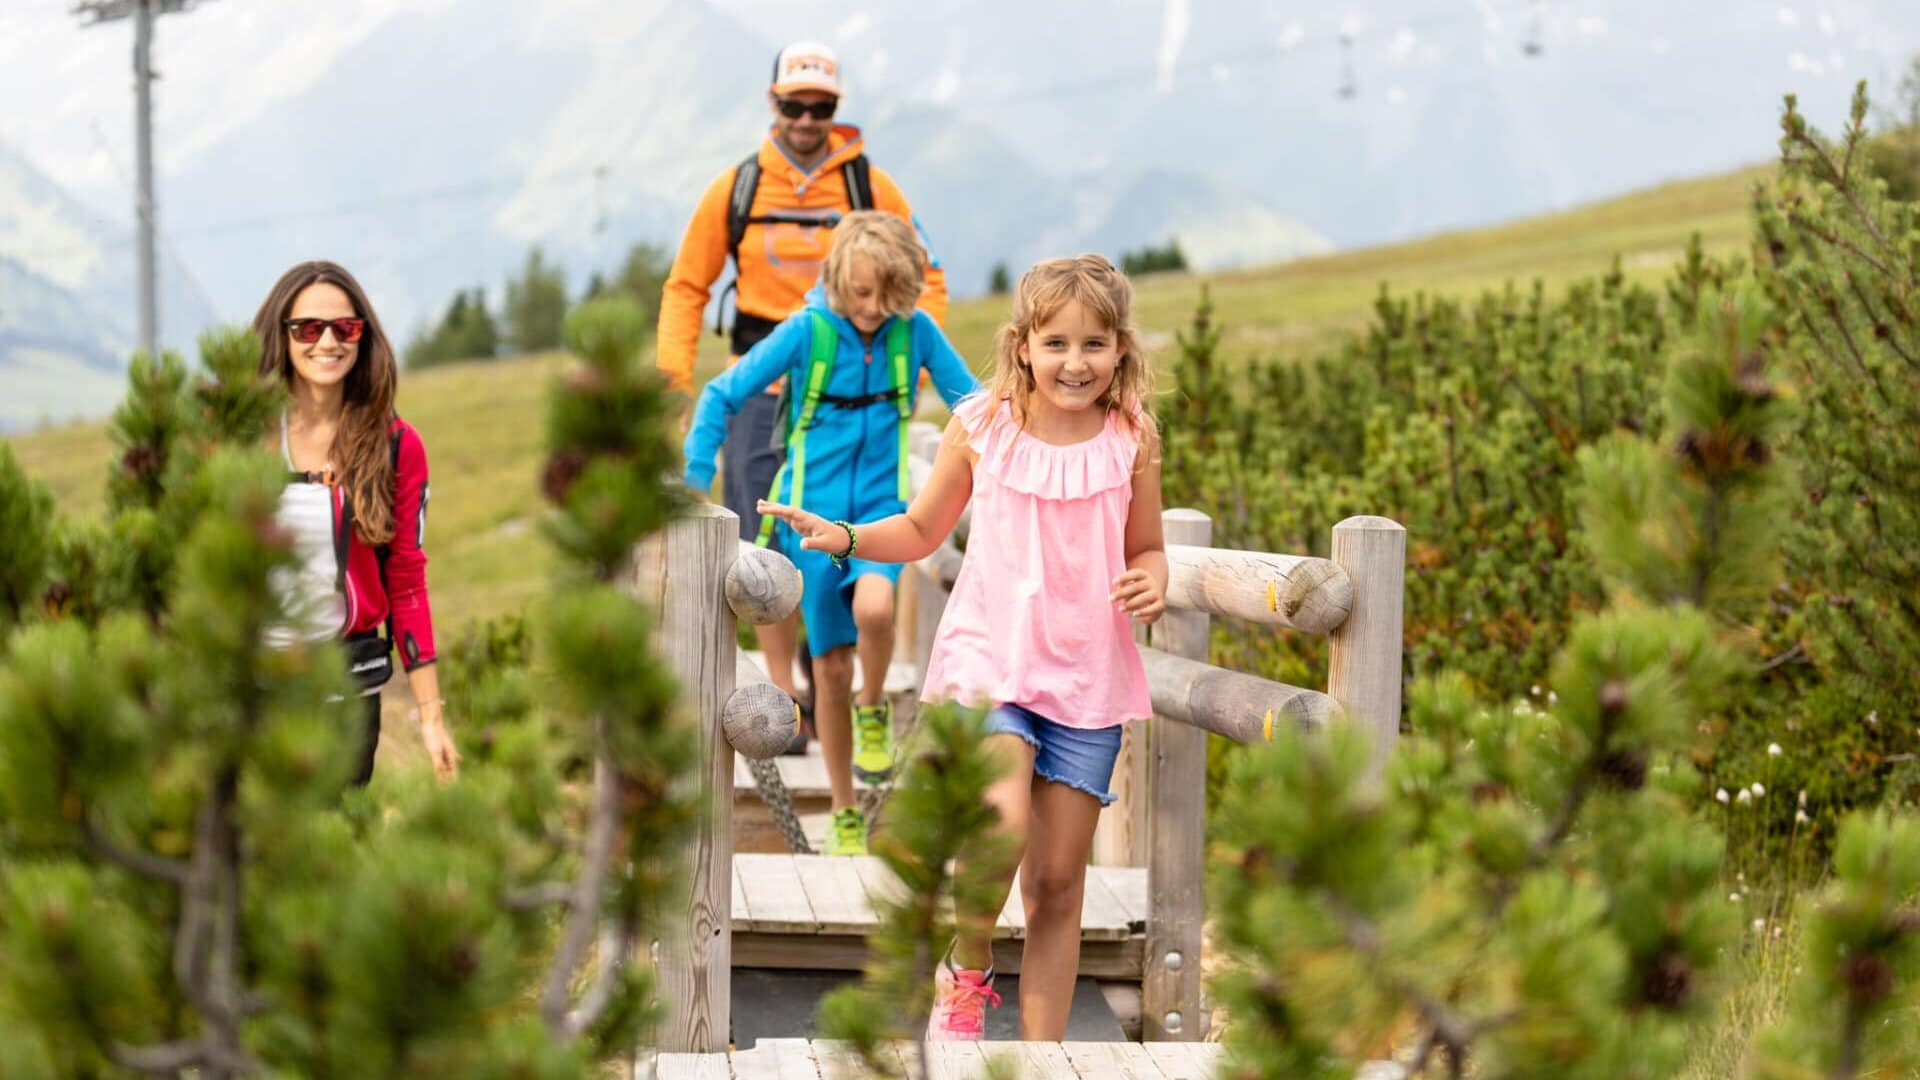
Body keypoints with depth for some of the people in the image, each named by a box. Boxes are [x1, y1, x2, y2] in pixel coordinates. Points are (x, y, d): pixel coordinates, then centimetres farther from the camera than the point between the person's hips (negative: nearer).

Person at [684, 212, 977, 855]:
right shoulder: (807, 331, -10)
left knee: (874, 608, -32)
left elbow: (972, 406, 4)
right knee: (831, 665, 2)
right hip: (813, 509, 0)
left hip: (880, 505, 0)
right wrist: (696, 482, -8)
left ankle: (874, 710, -1)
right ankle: (845, 815, 17)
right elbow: (723, 396, -5)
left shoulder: (916, 332, -6)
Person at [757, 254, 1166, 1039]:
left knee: (1059, 881, 4)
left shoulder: (1132, 441, 0)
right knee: (1002, 822, -26)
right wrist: (846, 538, -5)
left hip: (1087, 676, 2)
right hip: (989, 657, -2)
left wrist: (1152, 581, -11)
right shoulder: (982, 427, -2)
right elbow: (923, 530, 11)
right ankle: (965, 974, 1)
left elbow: (1145, 549, 11)